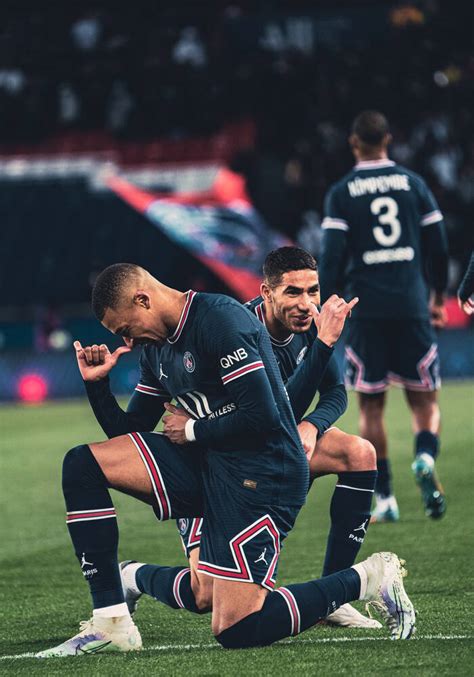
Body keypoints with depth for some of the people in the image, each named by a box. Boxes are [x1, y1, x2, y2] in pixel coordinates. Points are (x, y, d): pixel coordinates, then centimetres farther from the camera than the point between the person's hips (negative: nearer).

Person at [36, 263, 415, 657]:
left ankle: (367, 578, 2)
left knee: (235, 630, -16)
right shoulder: (158, 348, 13)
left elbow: (261, 416, -23)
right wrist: (97, 383, 5)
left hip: (262, 474, -10)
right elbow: (131, 434, 20)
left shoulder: (220, 320, -16)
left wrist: (191, 430, -9)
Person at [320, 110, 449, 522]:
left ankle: (385, 499, 2)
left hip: (367, 311, -1)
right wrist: (438, 298, 21)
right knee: (424, 400, 8)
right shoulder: (414, 184, 6)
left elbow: (333, 257, -6)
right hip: (412, 307, 1)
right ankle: (425, 458, -22)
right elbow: (438, 246, 8)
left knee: (371, 406, 7)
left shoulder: (342, 194, 0)